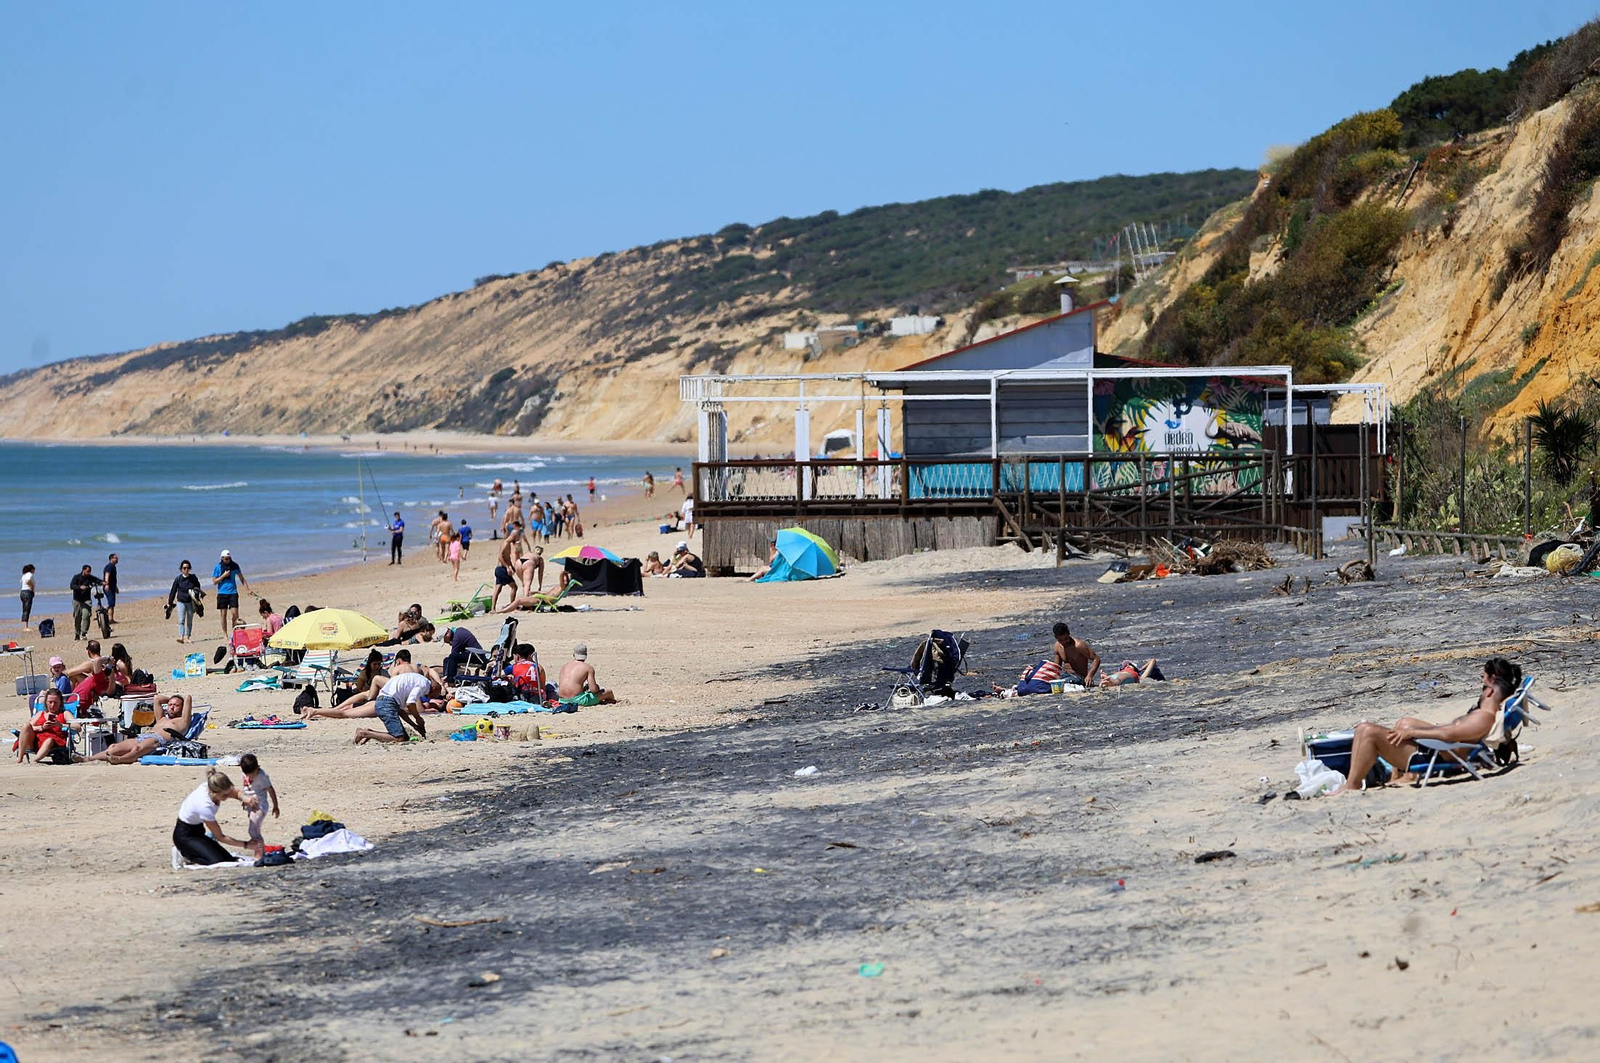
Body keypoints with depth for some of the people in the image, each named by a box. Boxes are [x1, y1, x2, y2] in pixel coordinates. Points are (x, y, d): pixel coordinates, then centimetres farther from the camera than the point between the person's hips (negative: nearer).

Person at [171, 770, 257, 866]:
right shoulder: (205, 806, -36)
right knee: (216, 860, -23)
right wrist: (245, 845, -18)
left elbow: (236, 794, -2)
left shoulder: (210, 786, -19)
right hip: (184, 835, -8)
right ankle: (185, 854, -1)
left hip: (198, 831, 8)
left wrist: (244, 798, -27)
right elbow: (220, 837, -23)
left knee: (229, 859, 0)